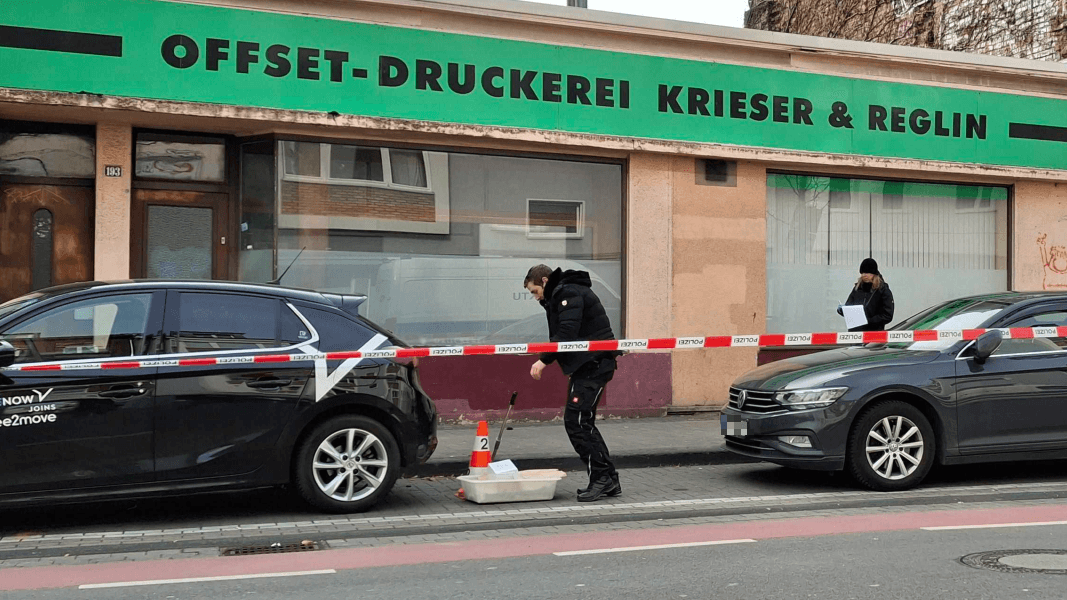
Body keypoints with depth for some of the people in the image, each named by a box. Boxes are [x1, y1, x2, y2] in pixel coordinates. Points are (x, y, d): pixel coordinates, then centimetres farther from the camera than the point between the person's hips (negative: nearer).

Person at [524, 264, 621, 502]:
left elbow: (567, 333, -22)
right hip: (588, 365, 11)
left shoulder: (570, 293, -10)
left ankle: (602, 477, -8)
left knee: (576, 421, -12)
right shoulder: (560, 296, 23)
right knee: (582, 422, 11)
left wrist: (544, 360, -17)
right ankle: (608, 481, 15)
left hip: (593, 364, -11)